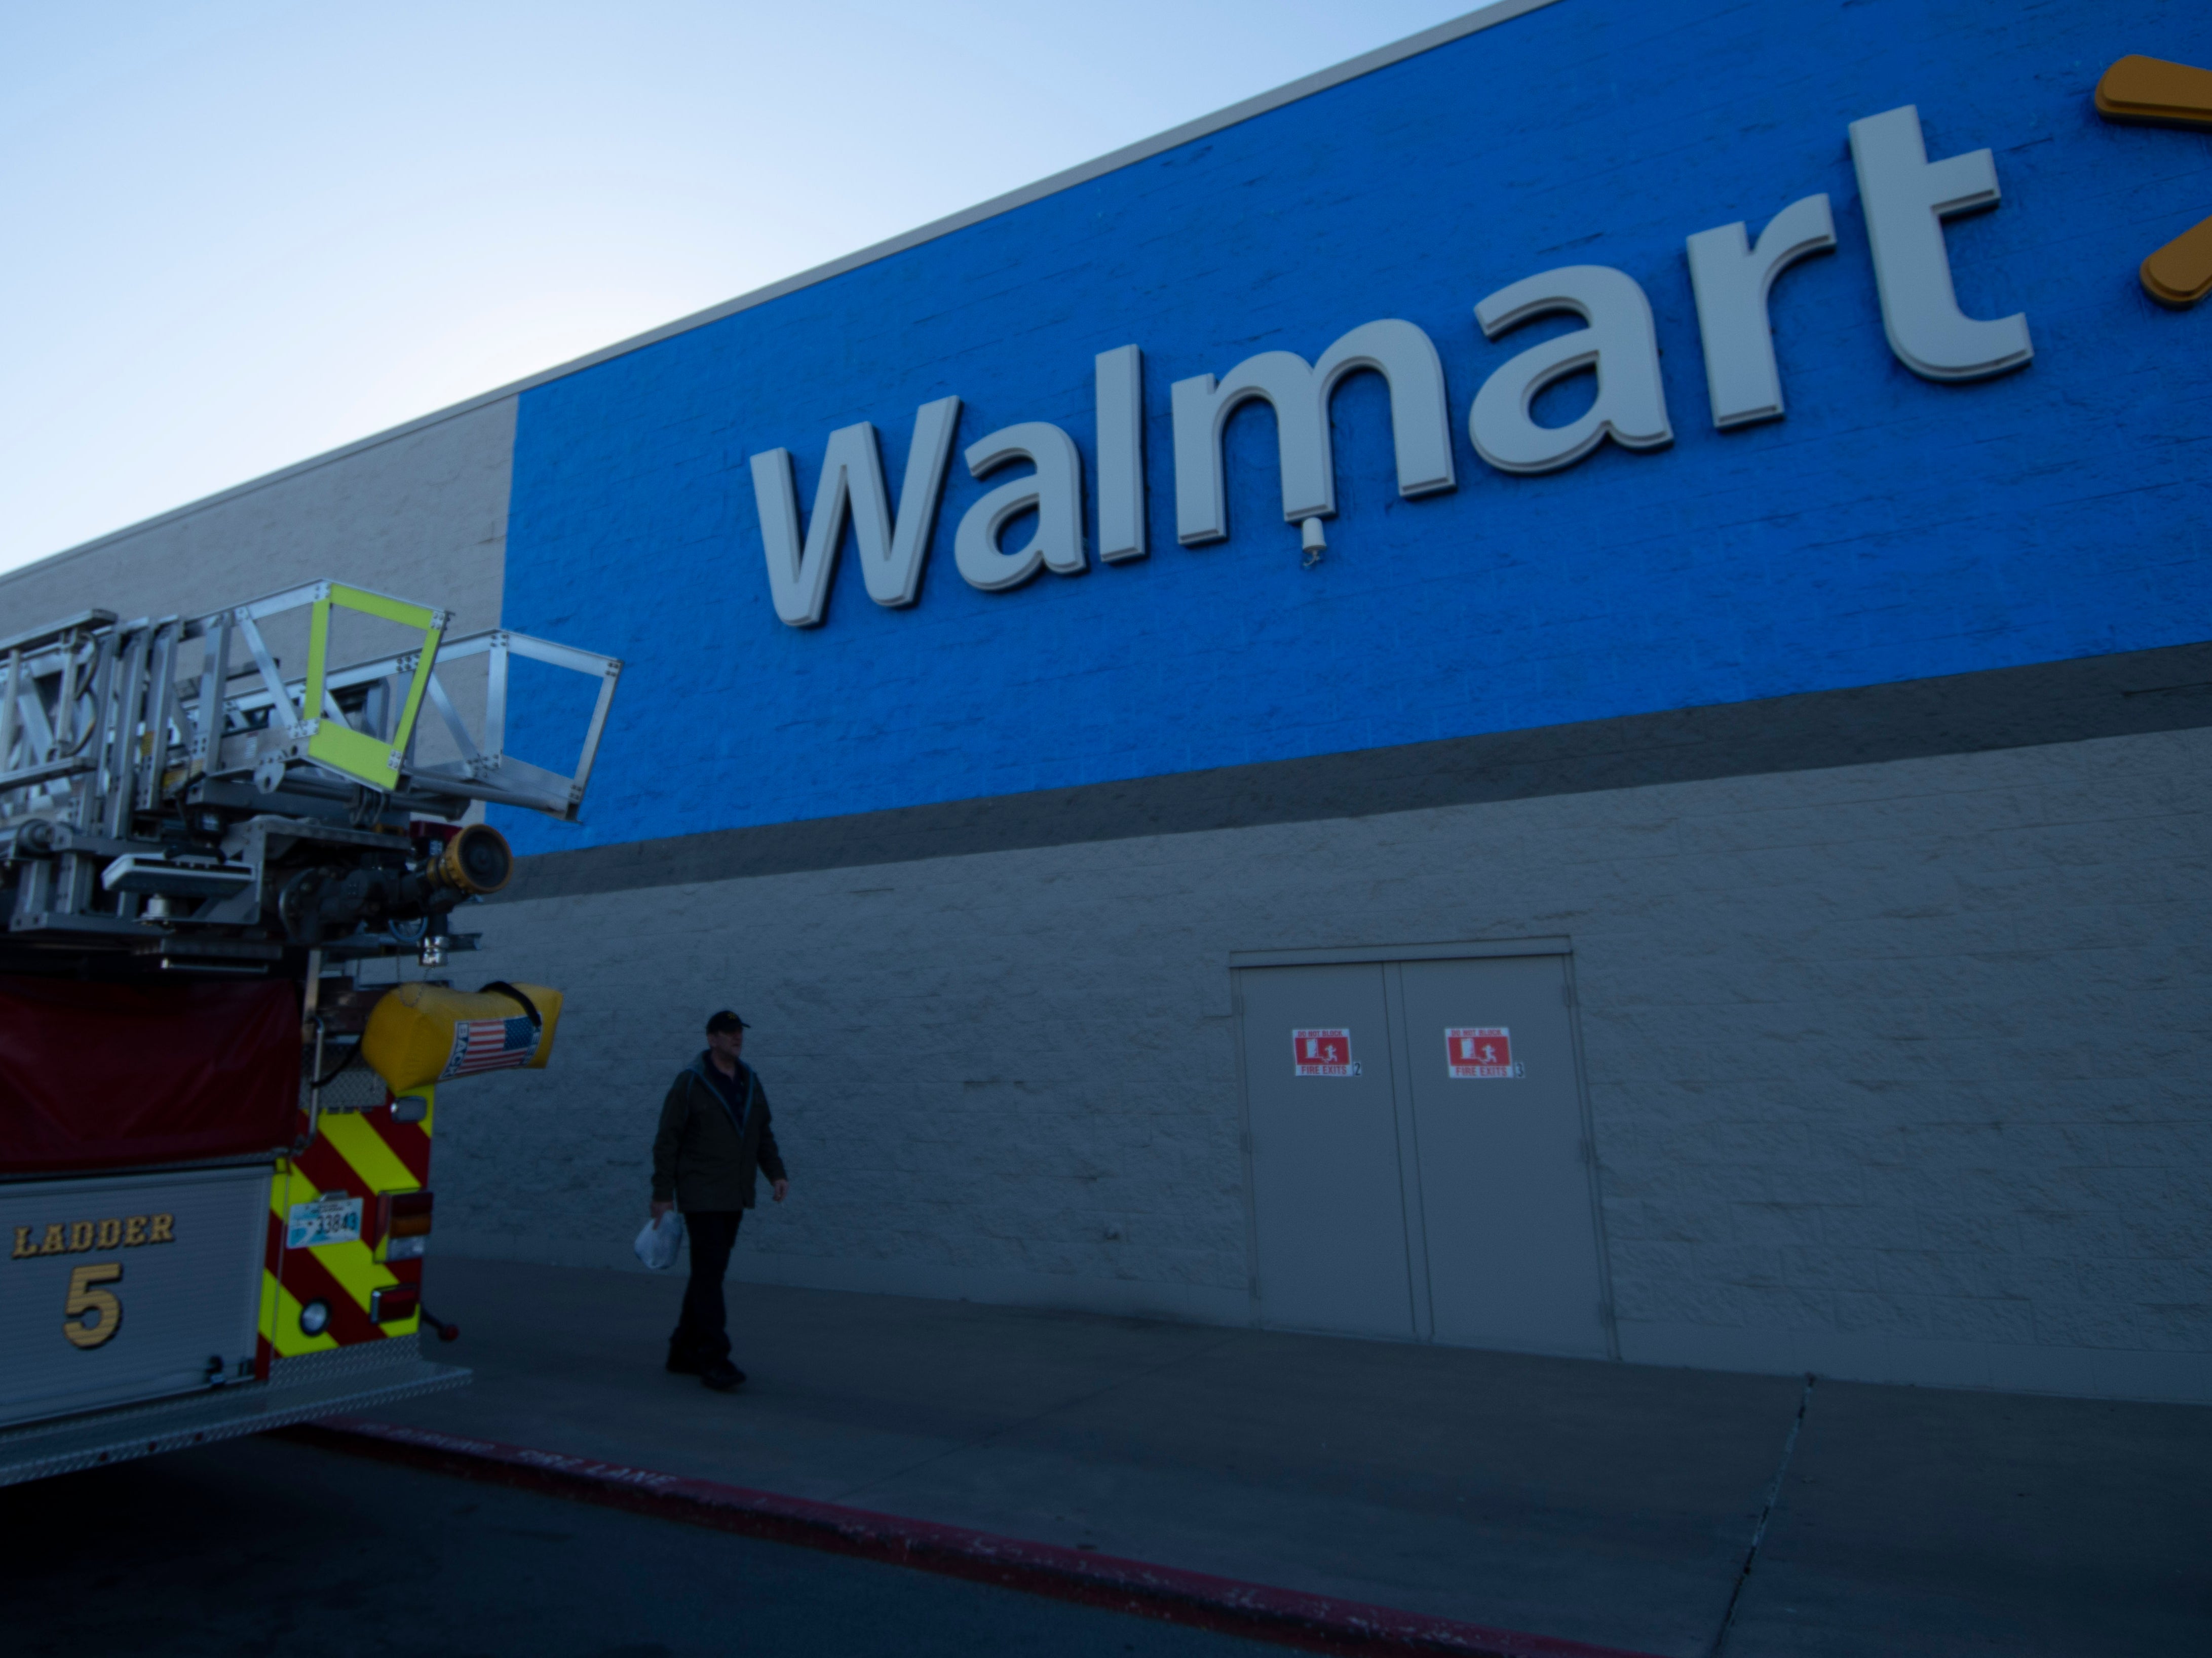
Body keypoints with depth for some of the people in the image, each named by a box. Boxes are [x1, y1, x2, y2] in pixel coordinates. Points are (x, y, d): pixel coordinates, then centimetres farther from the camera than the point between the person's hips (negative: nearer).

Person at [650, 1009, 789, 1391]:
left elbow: (763, 1132, 13)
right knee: (710, 1272, -10)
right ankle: (714, 1359, -6)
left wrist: (778, 1173, 1)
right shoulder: (690, 1081, -10)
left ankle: (685, 1351, 25)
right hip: (701, 1194, -6)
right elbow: (667, 1140, -8)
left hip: (735, 1196, 6)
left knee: (708, 1272, 13)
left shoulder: (749, 1079, 7)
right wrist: (663, 1194, -10)